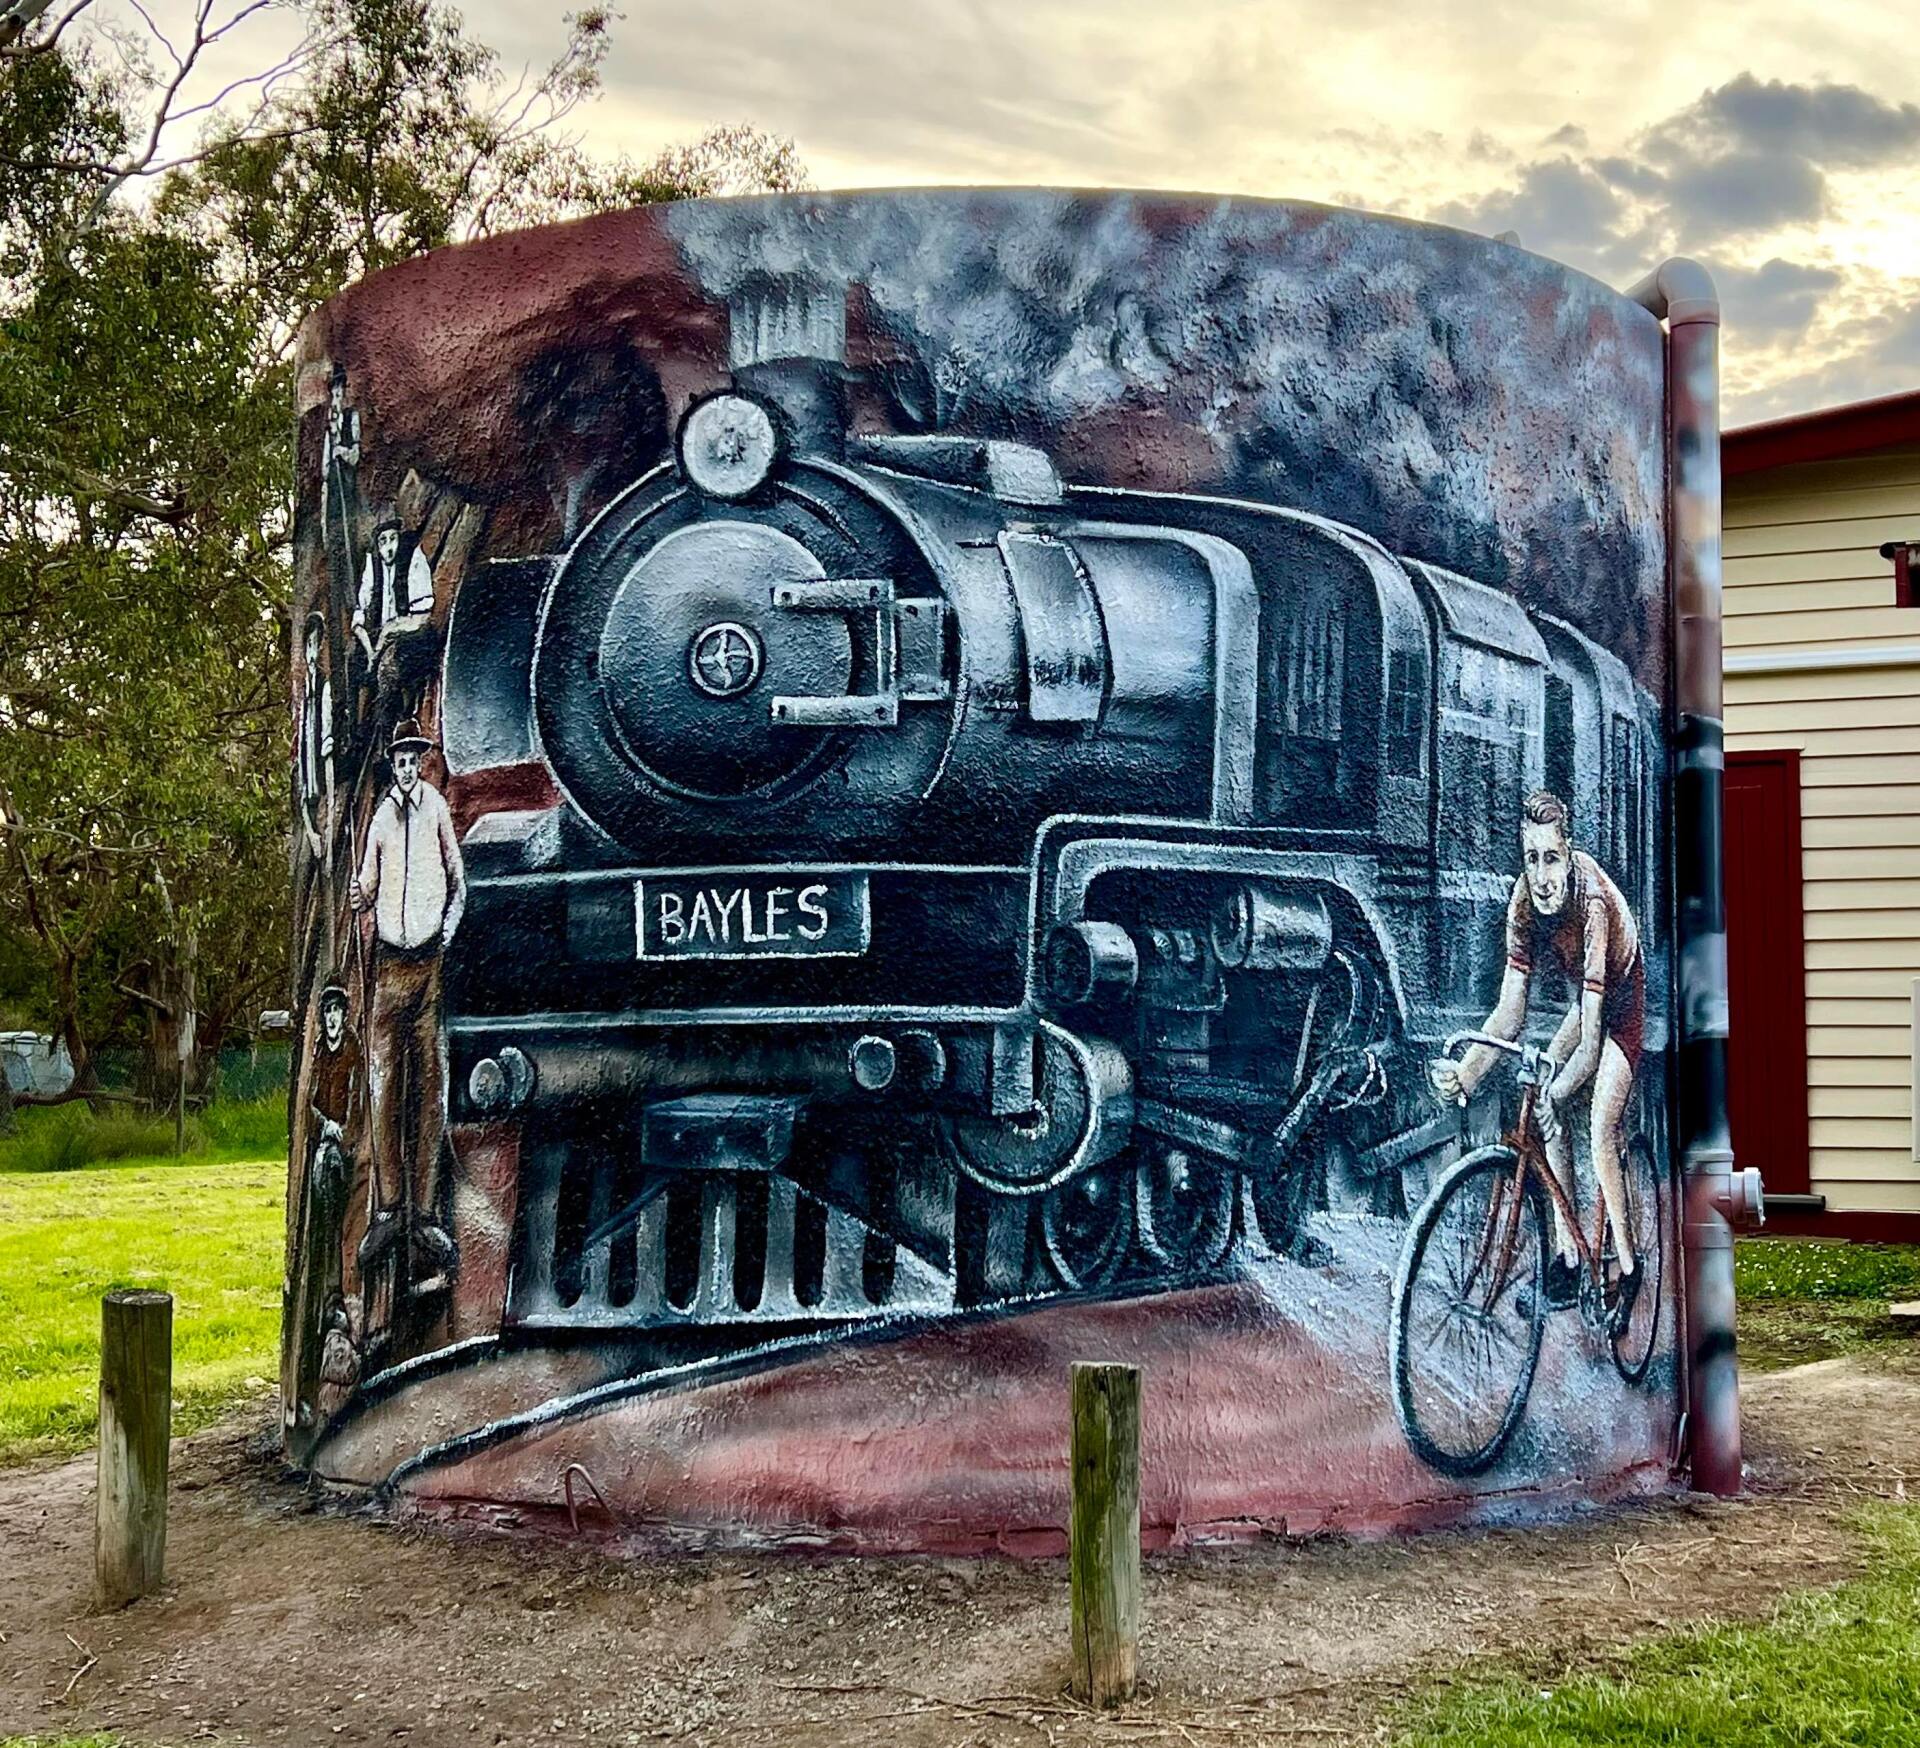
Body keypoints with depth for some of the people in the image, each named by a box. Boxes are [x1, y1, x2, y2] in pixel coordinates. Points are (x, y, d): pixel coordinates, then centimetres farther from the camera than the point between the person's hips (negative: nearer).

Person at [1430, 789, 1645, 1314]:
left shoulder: (1593, 901, -39)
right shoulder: (1525, 899, -22)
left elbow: (1591, 1043, -38)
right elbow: (1511, 1010, -20)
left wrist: (1553, 1092, -48)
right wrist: (1464, 1074, -34)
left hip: (1623, 1005, -6)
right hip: (1585, 1000, 6)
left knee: (1601, 1133, -18)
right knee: (1546, 1105, -9)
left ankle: (1628, 1267, -1)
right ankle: (1567, 1253, -1)